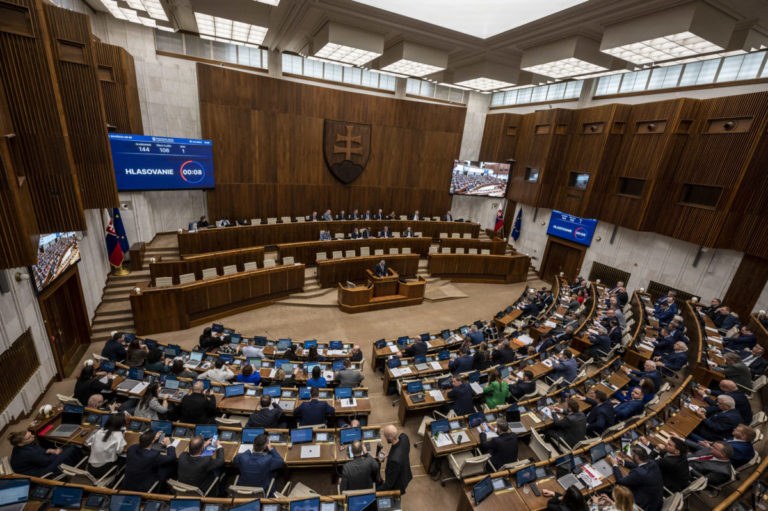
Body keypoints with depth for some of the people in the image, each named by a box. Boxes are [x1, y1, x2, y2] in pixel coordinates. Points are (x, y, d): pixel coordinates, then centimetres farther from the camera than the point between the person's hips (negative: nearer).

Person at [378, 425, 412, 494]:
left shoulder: (394, 459, -45)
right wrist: (389, 455, 7)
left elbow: (389, 483, -30)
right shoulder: (404, 436, -25)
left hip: (397, 486, -6)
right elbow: (407, 451, 0)